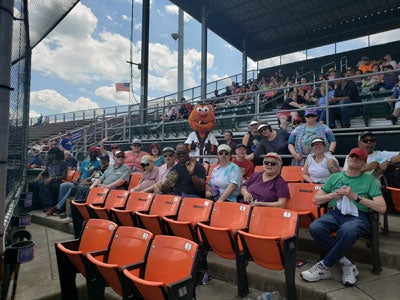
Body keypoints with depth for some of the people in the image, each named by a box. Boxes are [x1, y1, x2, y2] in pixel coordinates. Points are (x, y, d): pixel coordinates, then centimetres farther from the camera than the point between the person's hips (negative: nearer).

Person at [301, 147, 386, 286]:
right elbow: (316, 199, 18)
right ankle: (346, 263, -11)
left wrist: (356, 196, -7)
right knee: (314, 227, -31)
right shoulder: (335, 177, 21)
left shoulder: (369, 180, 14)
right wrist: (333, 195, 0)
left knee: (347, 231, -40)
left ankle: (324, 267, -17)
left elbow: (382, 208, 1)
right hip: (335, 213, 3)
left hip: (358, 216, -2)